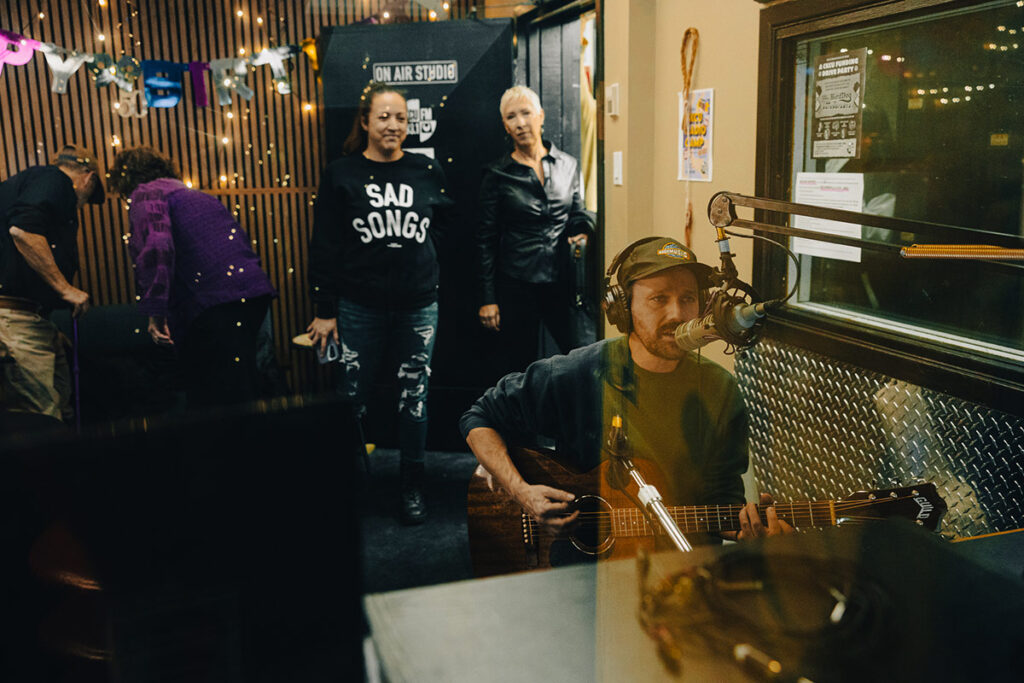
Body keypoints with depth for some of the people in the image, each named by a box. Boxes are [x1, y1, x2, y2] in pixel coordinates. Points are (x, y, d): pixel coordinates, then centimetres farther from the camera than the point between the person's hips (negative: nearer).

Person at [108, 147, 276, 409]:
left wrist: (155, 311, -17)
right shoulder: (191, 193, 30)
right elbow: (241, 238, 32)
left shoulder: (145, 194, 4)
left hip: (215, 301, -9)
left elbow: (157, 247, -16)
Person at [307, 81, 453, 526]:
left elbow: (444, 229, 19)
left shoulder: (427, 172, 7)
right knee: (350, 400, 2)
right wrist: (324, 310, -3)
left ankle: (412, 489, 22)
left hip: (418, 306, 2)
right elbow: (324, 246, 0)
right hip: (359, 307, -2)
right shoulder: (341, 174, 1)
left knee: (414, 398, 8)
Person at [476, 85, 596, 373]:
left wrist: (583, 230, -8)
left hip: (562, 282, 2)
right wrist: (487, 298, -2)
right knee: (521, 369, 6)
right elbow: (486, 239, 1)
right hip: (517, 286, -2)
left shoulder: (568, 165, 7)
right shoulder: (497, 174, -1)